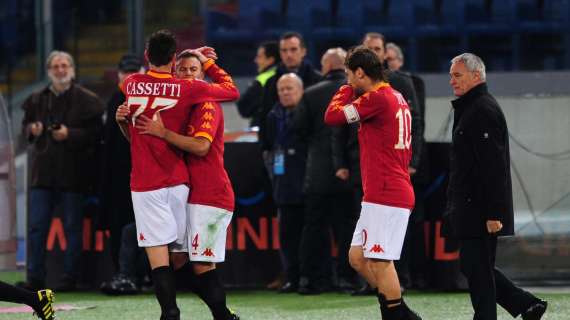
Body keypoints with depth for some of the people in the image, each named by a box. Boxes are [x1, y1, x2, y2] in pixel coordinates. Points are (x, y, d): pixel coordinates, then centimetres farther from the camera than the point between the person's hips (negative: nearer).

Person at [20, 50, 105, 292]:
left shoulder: (86, 99, -2)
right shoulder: (38, 99, 11)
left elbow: (95, 133, -7)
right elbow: (26, 125, 22)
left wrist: (70, 134, -18)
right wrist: (32, 129, -1)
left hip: (72, 172, -4)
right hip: (43, 171, 4)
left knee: (73, 227, 2)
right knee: (36, 226, 1)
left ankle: (70, 278, 7)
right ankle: (35, 277, 6)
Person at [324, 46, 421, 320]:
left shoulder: (377, 98, -13)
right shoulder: (397, 98, 17)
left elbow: (332, 116, -10)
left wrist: (346, 90, 5)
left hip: (384, 195, -10)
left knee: (379, 262, -8)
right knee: (357, 257, 13)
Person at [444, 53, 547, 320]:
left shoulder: (483, 111, -15)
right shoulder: (470, 108, 18)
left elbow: (494, 167, -22)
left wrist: (493, 213, -25)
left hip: (479, 212, -11)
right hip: (469, 208, 11)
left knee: (477, 267, -6)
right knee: (473, 266, 13)